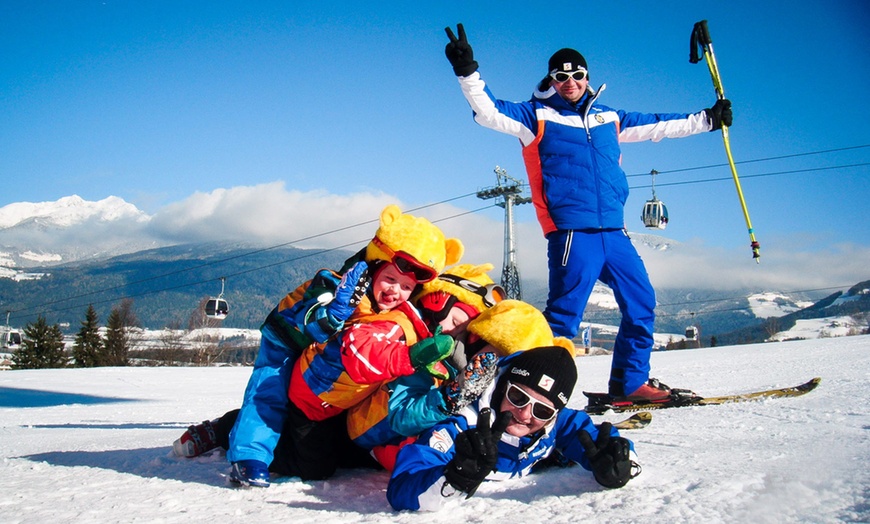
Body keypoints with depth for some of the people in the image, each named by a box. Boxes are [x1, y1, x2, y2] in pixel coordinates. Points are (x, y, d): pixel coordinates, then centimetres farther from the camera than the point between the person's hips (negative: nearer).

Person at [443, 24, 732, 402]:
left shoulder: (609, 117, 19)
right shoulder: (537, 116, 6)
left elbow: (658, 125, 29)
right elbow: (489, 112, -6)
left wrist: (708, 119, 34)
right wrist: (468, 73, -20)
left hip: (614, 232, 6)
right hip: (571, 232, -6)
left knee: (642, 303, 10)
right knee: (564, 314, -10)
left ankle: (630, 382, 23)